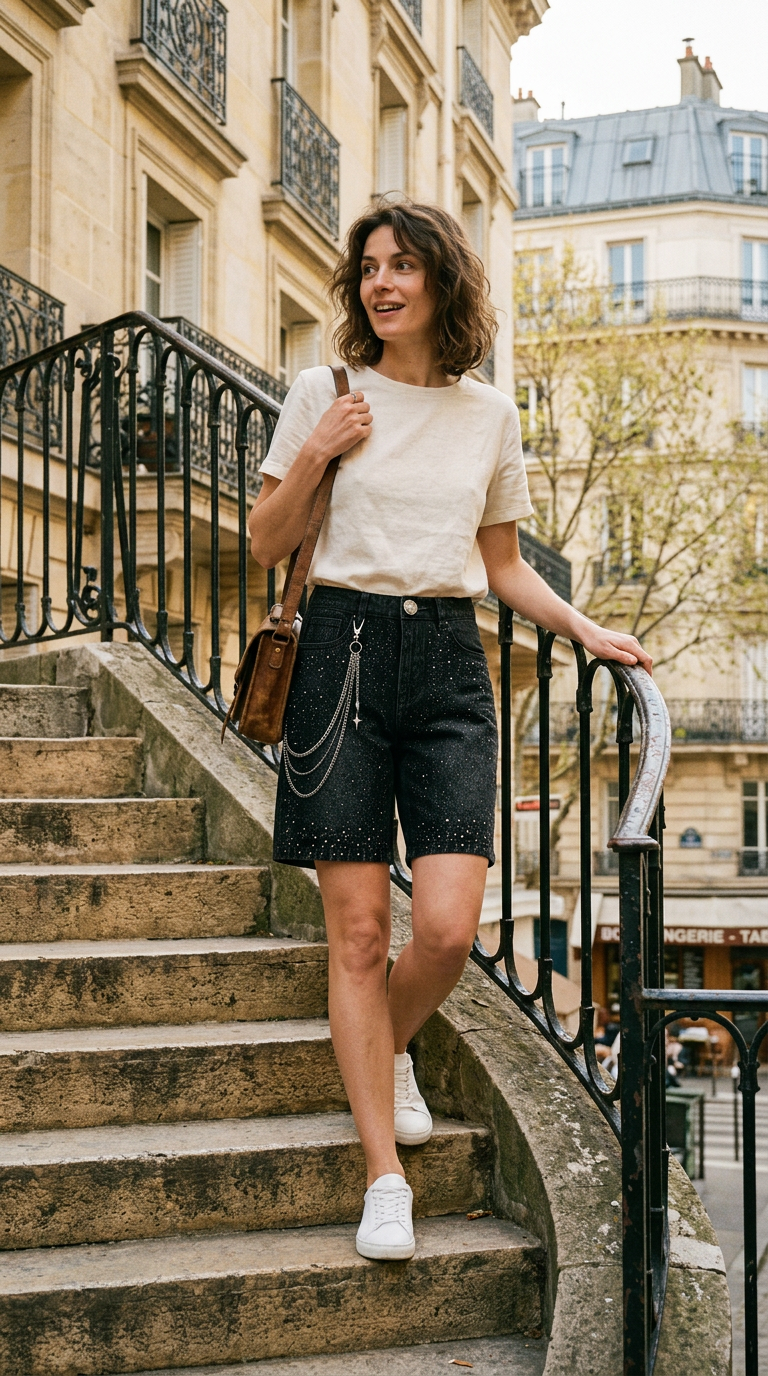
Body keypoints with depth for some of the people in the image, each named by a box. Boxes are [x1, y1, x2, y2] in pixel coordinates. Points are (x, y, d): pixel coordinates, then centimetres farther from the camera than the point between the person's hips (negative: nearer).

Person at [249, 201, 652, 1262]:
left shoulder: (492, 416, 10)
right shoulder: (324, 395, 5)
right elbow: (267, 545, 8)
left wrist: (587, 630, 5)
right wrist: (315, 456, -6)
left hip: (450, 665, 2)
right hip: (344, 654, -1)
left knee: (448, 929, -10)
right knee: (358, 929, -2)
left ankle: (390, 1051, 25)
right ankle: (386, 1175, 7)